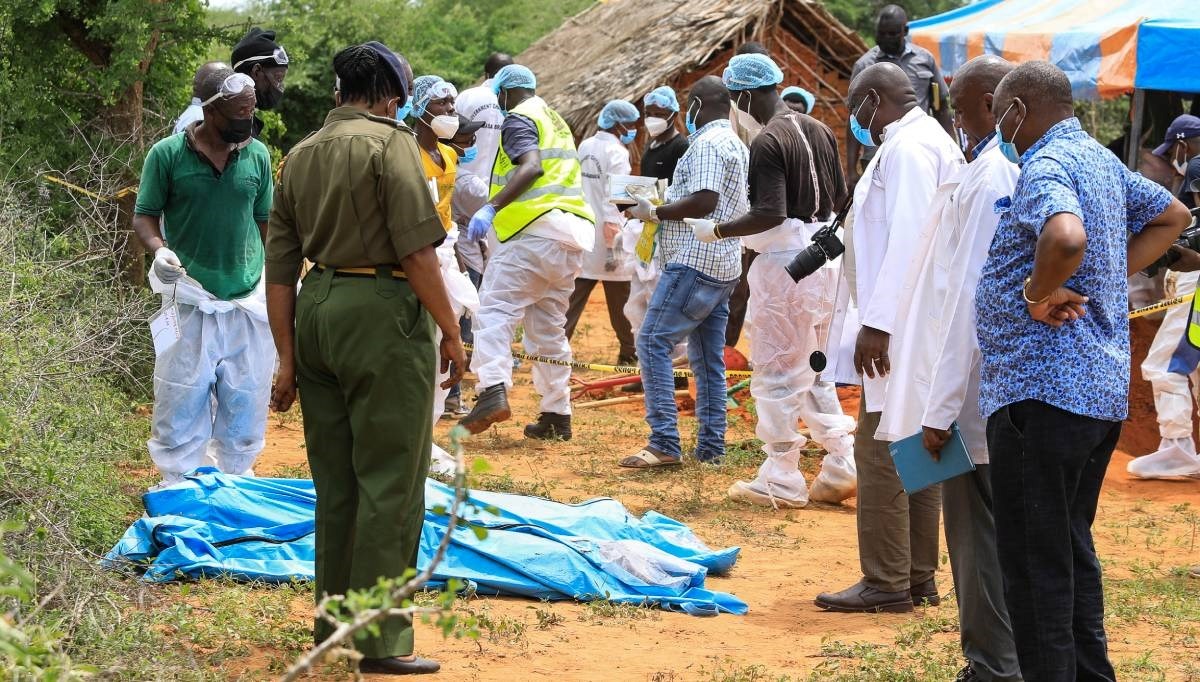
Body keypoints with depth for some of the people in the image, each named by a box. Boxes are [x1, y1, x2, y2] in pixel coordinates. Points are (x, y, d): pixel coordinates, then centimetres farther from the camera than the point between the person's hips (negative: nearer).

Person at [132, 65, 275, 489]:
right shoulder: (167, 154, -5)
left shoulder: (257, 155, 4)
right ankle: (179, 487, 10)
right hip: (190, 299, -3)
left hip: (249, 300, 3)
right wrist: (159, 249, -20)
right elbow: (144, 216, 0)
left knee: (245, 404, 8)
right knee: (182, 401, 0)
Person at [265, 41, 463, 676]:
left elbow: (279, 269, 13)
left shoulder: (300, 155, 14)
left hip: (317, 311, 7)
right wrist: (451, 330, -5)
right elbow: (418, 250, -14)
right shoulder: (390, 142, -6)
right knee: (390, 481, -2)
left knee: (335, 480, 17)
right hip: (383, 312, -7)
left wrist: (288, 359, 15)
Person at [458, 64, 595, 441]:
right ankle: (557, 415, 12)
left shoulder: (518, 119, -1)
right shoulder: (555, 120, 26)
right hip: (572, 236, 9)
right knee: (550, 326, 13)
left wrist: (491, 208, -24)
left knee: (496, 309, -12)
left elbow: (531, 166, -19)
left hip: (536, 228, -8)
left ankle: (494, 390, -31)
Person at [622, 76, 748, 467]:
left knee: (653, 343, -11)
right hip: (723, 266, 10)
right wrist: (663, 210, 22)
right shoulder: (736, 145, 20)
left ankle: (664, 444, -17)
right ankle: (710, 447, 11)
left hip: (695, 263, -10)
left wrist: (654, 212, -11)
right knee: (708, 358, 10)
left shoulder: (706, 143, -12)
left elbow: (704, 200, -22)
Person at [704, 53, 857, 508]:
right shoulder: (819, 131, 9)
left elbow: (769, 214, -24)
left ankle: (782, 481, 5)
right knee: (813, 370, 18)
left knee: (777, 372, 1)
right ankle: (841, 466, 14)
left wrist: (718, 232, -12)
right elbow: (840, 198, 14)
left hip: (785, 262, -8)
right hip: (825, 260, 8)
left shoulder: (768, 142, -16)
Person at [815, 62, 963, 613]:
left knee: (880, 453, -7)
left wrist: (878, 323, -24)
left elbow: (907, 239, -23)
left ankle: (886, 582, -5)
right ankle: (918, 576, 18)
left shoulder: (908, 147, -14)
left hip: (902, 326, -11)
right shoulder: (935, 141, 18)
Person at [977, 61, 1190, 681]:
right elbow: (1172, 216, 28)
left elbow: (1066, 237, -37)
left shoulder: (1044, 169, -16)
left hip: (1042, 393, -10)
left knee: (1034, 562, -4)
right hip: (1104, 389, 10)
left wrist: (1037, 292, -19)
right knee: (1072, 551, 20)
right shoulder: (1101, 160, 14)